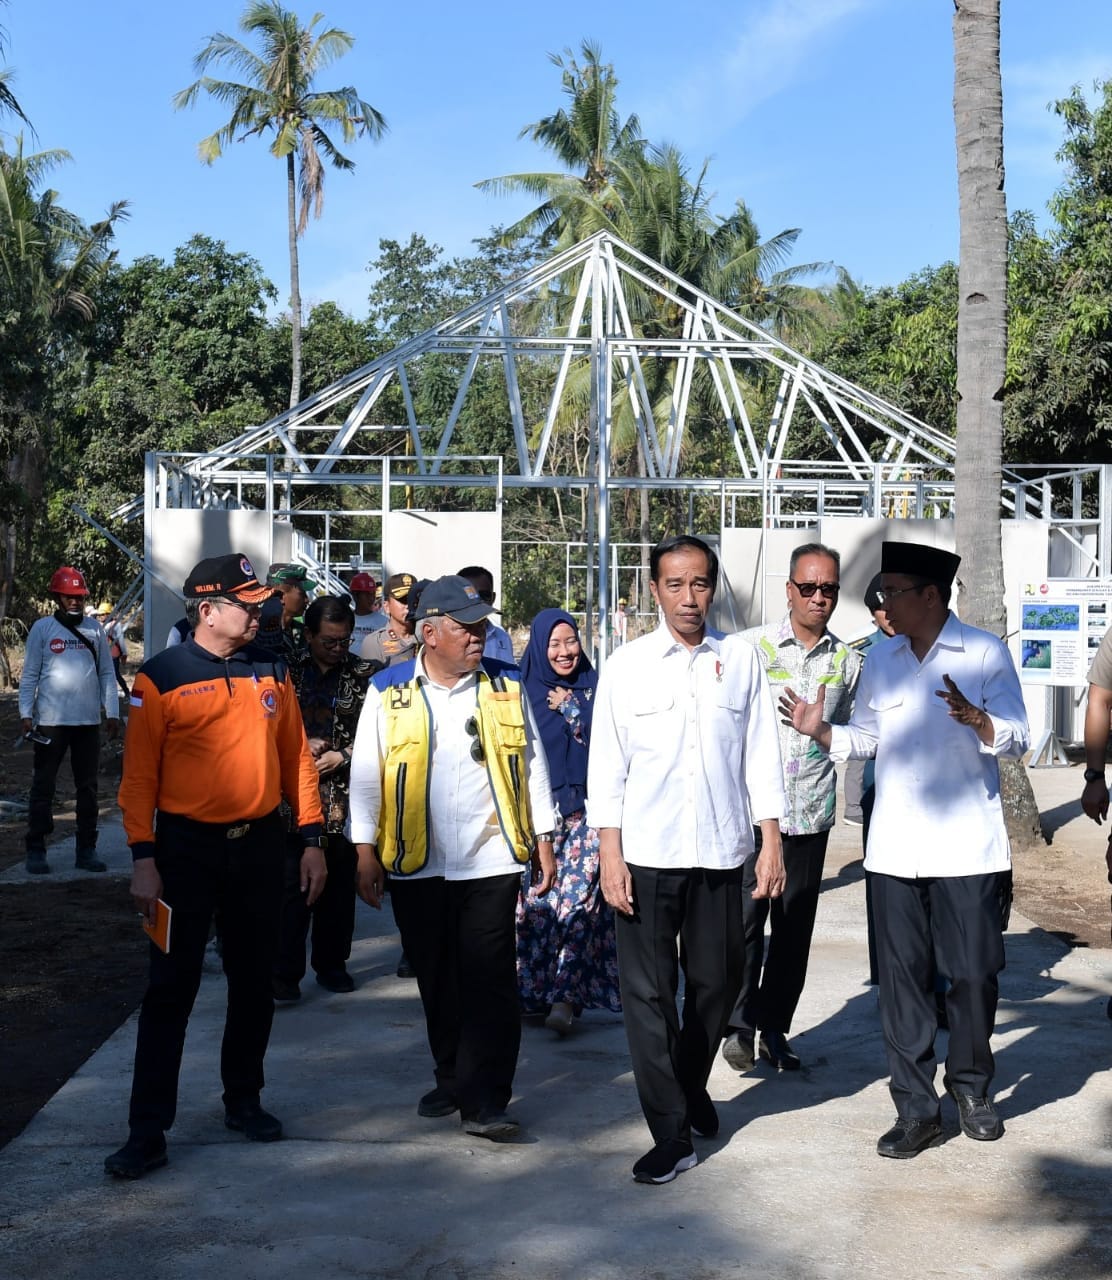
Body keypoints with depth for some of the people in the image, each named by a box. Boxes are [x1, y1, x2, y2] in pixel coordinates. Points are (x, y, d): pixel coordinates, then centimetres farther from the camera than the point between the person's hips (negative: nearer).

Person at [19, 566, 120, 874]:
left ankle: (86, 850, 17)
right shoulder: (42, 629, 0)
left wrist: (112, 713, 3)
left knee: (88, 787, 9)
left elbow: (106, 673, 8)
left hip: (89, 721, 3)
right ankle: (36, 851, 7)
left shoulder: (95, 629, 8)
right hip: (51, 721, -3)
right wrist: (25, 714, -8)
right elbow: (30, 675, 0)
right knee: (43, 786, 1)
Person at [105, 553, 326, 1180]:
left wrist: (312, 839, 5)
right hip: (187, 846, -4)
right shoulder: (162, 677, -7)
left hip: (261, 845, 4)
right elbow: (139, 775, -7)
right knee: (171, 989, -2)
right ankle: (148, 1130, 4)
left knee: (254, 982, 13)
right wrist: (144, 859, -12)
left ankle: (244, 1101, 30)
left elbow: (296, 757, 9)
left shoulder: (271, 671, 5)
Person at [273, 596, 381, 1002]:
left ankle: (331, 964, 22)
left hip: (343, 793, 1)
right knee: (293, 883, -4)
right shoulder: (288, 671, 6)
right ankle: (285, 972, 2)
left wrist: (342, 755, -9)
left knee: (338, 884, 8)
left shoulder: (364, 675, 3)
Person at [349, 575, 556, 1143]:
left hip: (492, 861, -1)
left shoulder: (506, 686, 5)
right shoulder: (388, 691, 2)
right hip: (416, 864, 1)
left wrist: (543, 840, 6)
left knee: (489, 981, -5)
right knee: (436, 982, 12)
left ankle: (485, 1101, 1)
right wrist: (366, 851, -1)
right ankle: (452, 1080, 29)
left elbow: (532, 765, 9)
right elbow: (366, 774, 3)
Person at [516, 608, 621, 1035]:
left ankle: (565, 994, -13)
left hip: (584, 806, 0)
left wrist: (568, 708, -5)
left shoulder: (593, 686, 9)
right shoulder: (522, 689, 6)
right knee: (537, 897, -4)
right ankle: (533, 988, 8)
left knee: (580, 895, -11)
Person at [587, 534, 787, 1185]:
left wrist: (772, 842, 3)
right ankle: (672, 1135, 8)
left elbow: (761, 754, 6)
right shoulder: (627, 665, 0)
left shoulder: (741, 659, 3)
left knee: (718, 982, 13)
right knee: (649, 992, -1)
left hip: (722, 852, 2)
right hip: (646, 855, -1)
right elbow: (608, 766, 1)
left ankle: (692, 1084, 40)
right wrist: (610, 855, -4)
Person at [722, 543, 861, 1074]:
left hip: (812, 812, 3)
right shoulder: (751, 646, -3)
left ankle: (775, 1027, 21)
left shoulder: (847, 660, 7)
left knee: (795, 928, 9)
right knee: (744, 919, -3)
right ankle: (739, 1024, 12)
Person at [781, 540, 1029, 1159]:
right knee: (902, 977, 4)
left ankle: (973, 1089, 26)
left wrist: (975, 718, -25)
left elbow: (1017, 737, -6)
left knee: (973, 972, 4)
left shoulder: (985, 651, -3)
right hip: (896, 847, 4)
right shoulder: (882, 658, 12)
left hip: (969, 846, -4)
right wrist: (821, 731, 0)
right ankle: (916, 1107, 13)